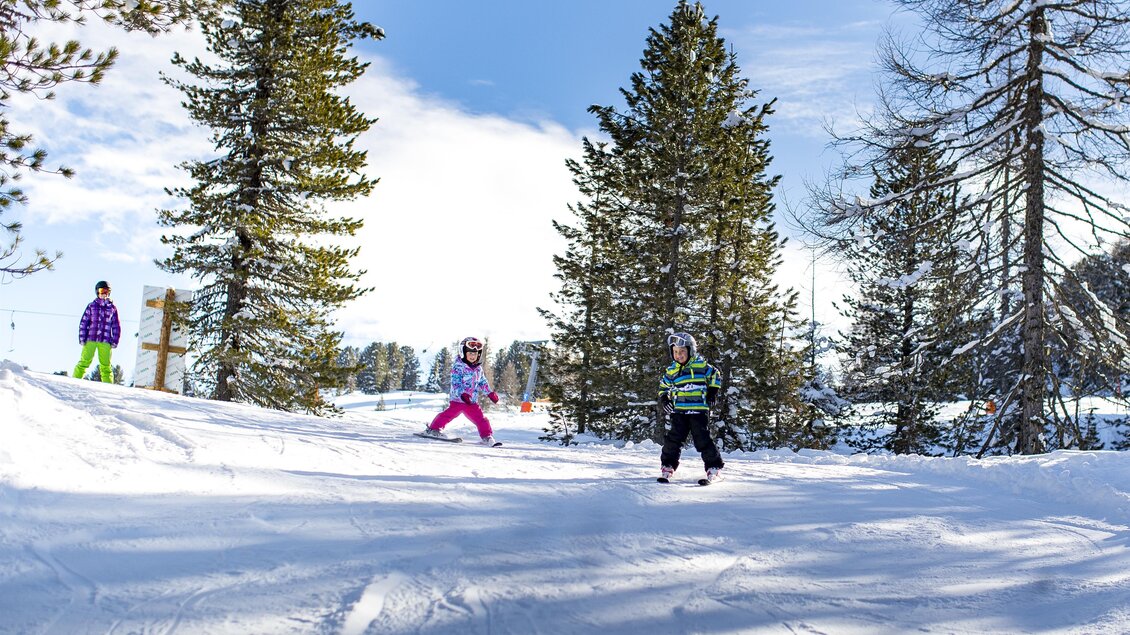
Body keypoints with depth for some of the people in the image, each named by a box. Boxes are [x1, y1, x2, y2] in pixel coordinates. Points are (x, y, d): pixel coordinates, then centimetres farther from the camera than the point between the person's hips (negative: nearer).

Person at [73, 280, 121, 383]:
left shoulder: (112, 308, 11)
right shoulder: (92, 306, 8)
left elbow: (116, 326, 12)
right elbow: (83, 322, 7)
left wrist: (115, 342, 6)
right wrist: (82, 338, 0)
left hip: (105, 342, 1)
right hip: (90, 339, -1)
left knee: (105, 365, 1)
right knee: (85, 361, -6)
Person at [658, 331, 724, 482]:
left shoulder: (701, 365, 1)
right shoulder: (671, 371, 8)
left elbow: (714, 376, 14)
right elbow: (663, 386, 22)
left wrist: (713, 392, 4)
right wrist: (664, 398, 5)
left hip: (699, 409, -3)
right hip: (679, 410, 3)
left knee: (702, 439, -6)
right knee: (674, 438, -2)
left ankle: (714, 467, 4)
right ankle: (667, 465, 10)